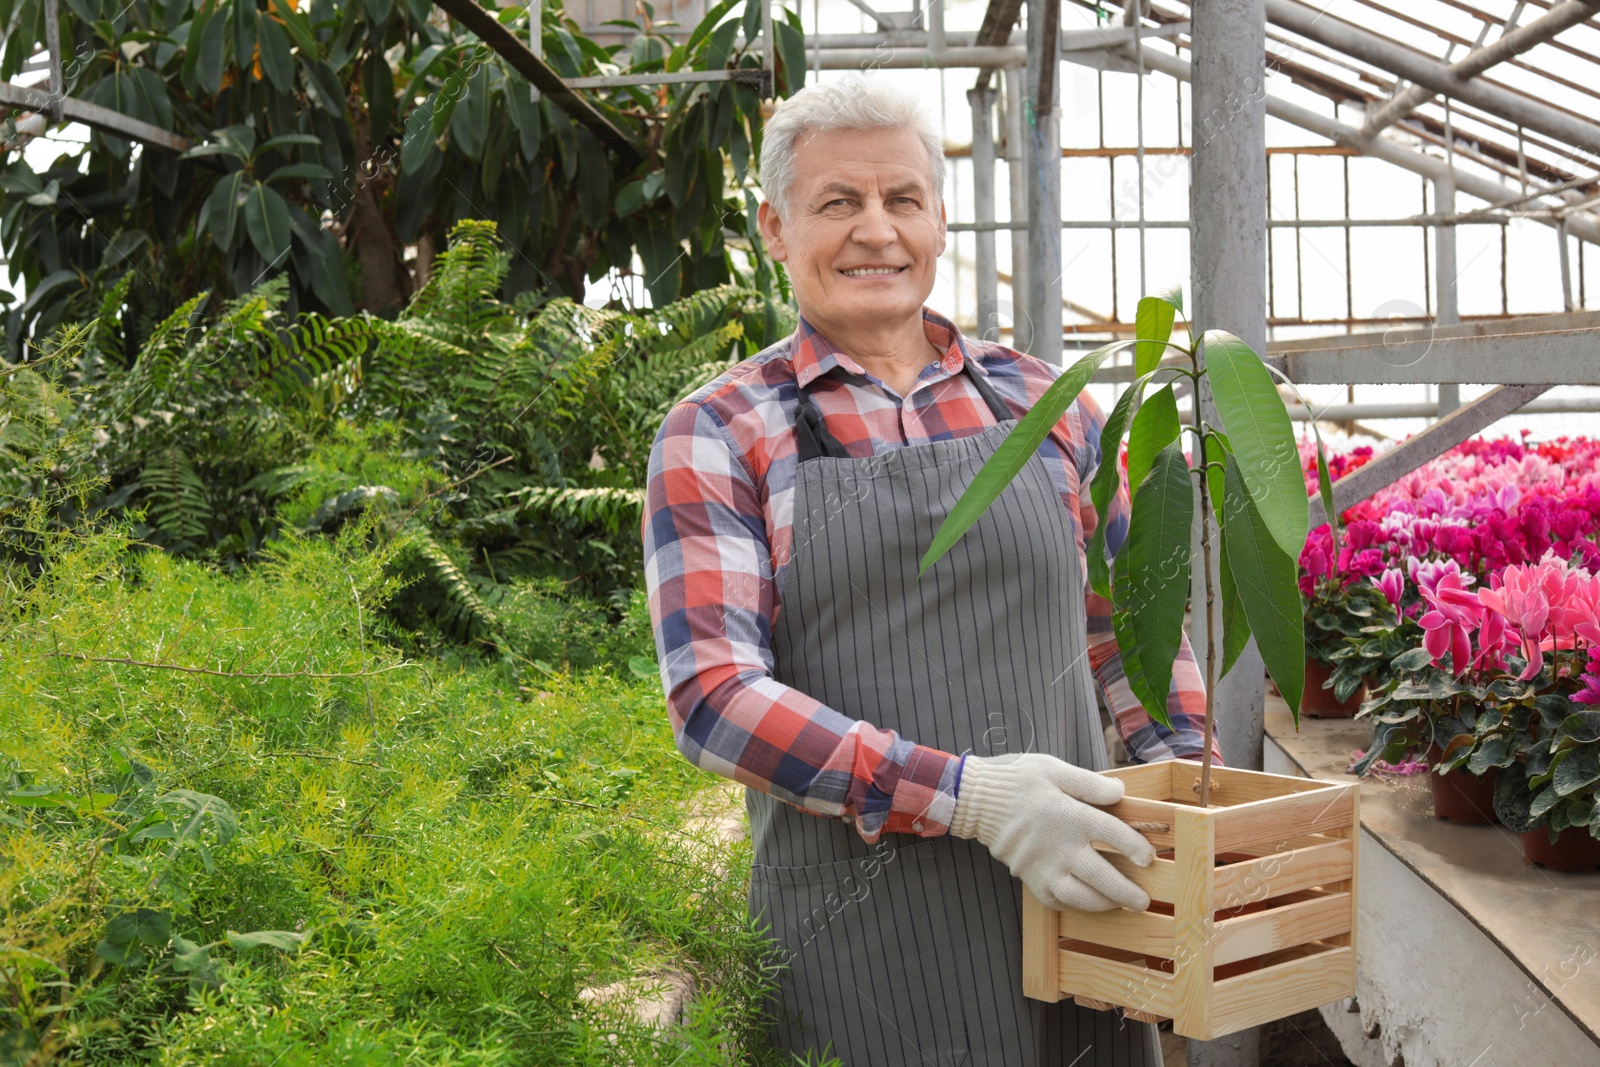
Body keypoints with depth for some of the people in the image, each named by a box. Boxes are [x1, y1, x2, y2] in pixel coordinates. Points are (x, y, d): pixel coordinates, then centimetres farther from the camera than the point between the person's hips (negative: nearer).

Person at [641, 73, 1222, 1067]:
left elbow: (1135, 628, 19)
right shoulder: (716, 437, -2)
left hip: (1071, 903, 3)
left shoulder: (1046, 407, 8)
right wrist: (965, 794, -20)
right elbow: (713, 696, -12)